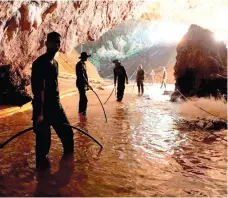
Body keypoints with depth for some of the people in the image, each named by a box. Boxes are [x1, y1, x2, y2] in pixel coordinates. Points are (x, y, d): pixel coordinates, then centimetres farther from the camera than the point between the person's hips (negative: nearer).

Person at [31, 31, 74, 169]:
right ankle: (42, 163, 19)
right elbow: (39, 90, -22)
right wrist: (39, 113, -24)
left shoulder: (55, 63, 12)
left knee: (67, 132, 18)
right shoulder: (40, 63, -17)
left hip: (56, 105, 9)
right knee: (43, 139, 0)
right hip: (43, 107, -9)